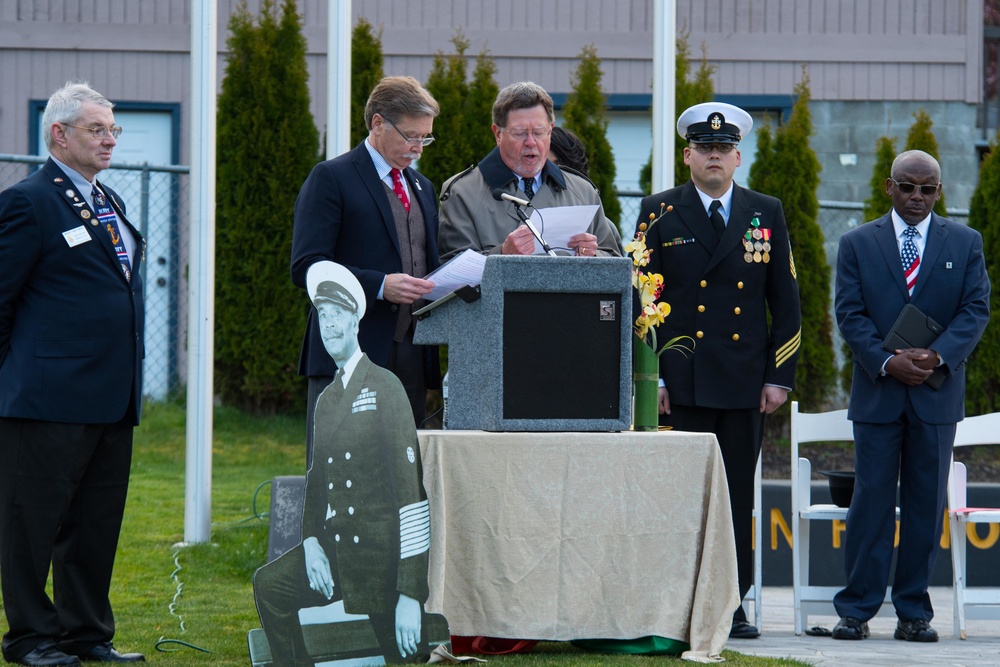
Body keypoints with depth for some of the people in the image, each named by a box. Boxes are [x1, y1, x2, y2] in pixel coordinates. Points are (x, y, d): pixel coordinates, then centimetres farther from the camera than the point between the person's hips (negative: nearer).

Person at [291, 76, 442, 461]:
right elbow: (306, 267, -10)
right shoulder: (331, 179, -1)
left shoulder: (423, 188, 22)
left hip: (411, 354, 7)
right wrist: (380, 285, -20)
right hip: (347, 357, -7)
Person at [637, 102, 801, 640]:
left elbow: (786, 303, 11)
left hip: (745, 385, 2)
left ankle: (731, 606, 9)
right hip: (681, 383, -2)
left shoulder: (767, 215, 11)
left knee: (737, 495, 4)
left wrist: (780, 376, 2)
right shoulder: (660, 214, 5)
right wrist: (650, 377, -5)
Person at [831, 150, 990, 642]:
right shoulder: (858, 244, 6)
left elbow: (976, 310, 1)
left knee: (926, 504, 3)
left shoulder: (965, 244, 7)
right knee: (871, 500, -2)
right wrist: (886, 361, -15)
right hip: (877, 392, -1)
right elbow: (849, 312, 0)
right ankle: (856, 609, 1)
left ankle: (914, 611, 7)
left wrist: (938, 355, -15)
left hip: (937, 392, 1)